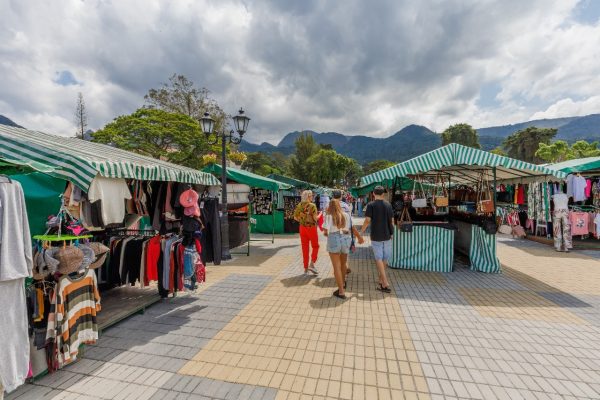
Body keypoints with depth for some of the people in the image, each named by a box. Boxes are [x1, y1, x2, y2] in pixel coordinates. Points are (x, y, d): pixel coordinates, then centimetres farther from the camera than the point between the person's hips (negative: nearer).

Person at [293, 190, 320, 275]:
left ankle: (306, 268, 16)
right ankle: (312, 264, 1)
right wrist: (320, 214, 1)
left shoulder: (299, 205, 2)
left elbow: (295, 217, 4)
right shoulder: (312, 205, -13)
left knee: (305, 248, 10)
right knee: (315, 246, 14)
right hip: (311, 228, -4)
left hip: (302, 228, 5)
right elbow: (315, 218, -18)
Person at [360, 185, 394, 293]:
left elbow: (367, 220, -12)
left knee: (379, 259, 3)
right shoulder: (388, 205, 3)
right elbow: (392, 220, 6)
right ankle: (381, 280, 27)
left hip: (376, 236, -4)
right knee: (384, 259, 15)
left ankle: (385, 283, -2)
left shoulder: (371, 205, -8)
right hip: (387, 236, 4)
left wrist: (361, 231, 2)